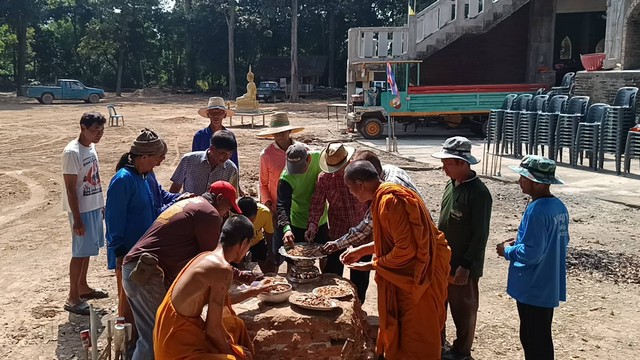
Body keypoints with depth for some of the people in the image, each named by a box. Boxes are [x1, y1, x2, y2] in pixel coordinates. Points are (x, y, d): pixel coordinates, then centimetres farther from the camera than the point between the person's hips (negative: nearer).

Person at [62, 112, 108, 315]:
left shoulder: (91, 147, 7)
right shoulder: (72, 152, -20)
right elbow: (71, 188, -20)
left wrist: (101, 205, 18)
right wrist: (77, 218, -20)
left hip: (94, 207, 8)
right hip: (82, 209, -8)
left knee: (87, 250, 18)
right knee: (80, 252, -2)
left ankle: (82, 287, 32)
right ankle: (73, 299, 8)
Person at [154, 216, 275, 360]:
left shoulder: (207, 257, 5)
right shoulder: (223, 269, -22)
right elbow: (213, 328, -18)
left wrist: (252, 291, 33)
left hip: (175, 329, 9)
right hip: (178, 342, -9)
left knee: (235, 325, 24)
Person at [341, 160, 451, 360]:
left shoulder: (390, 200, -25)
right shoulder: (386, 196, 7)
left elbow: (405, 249, -27)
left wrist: (372, 265, -14)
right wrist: (361, 250, 18)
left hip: (418, 274, -10)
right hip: (408, 272, 10)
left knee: (416, 338, 6)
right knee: (399, 329, 21)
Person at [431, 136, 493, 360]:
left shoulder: (478, 193, -21)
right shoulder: (451, 184, 4)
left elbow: (480, 235, -20)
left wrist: (465, 265, -20)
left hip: (462, 266, -8)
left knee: (463, 310, 10)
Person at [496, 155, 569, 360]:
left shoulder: (536, 210, -24)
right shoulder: (559, 206, 4)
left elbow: (530, 253, -26)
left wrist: (508, 251, -8)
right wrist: (520, 242, 11)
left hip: (533, 289, -9)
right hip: (550, 287, 9)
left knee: (532, 339, 5)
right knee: (541, 337, 21)